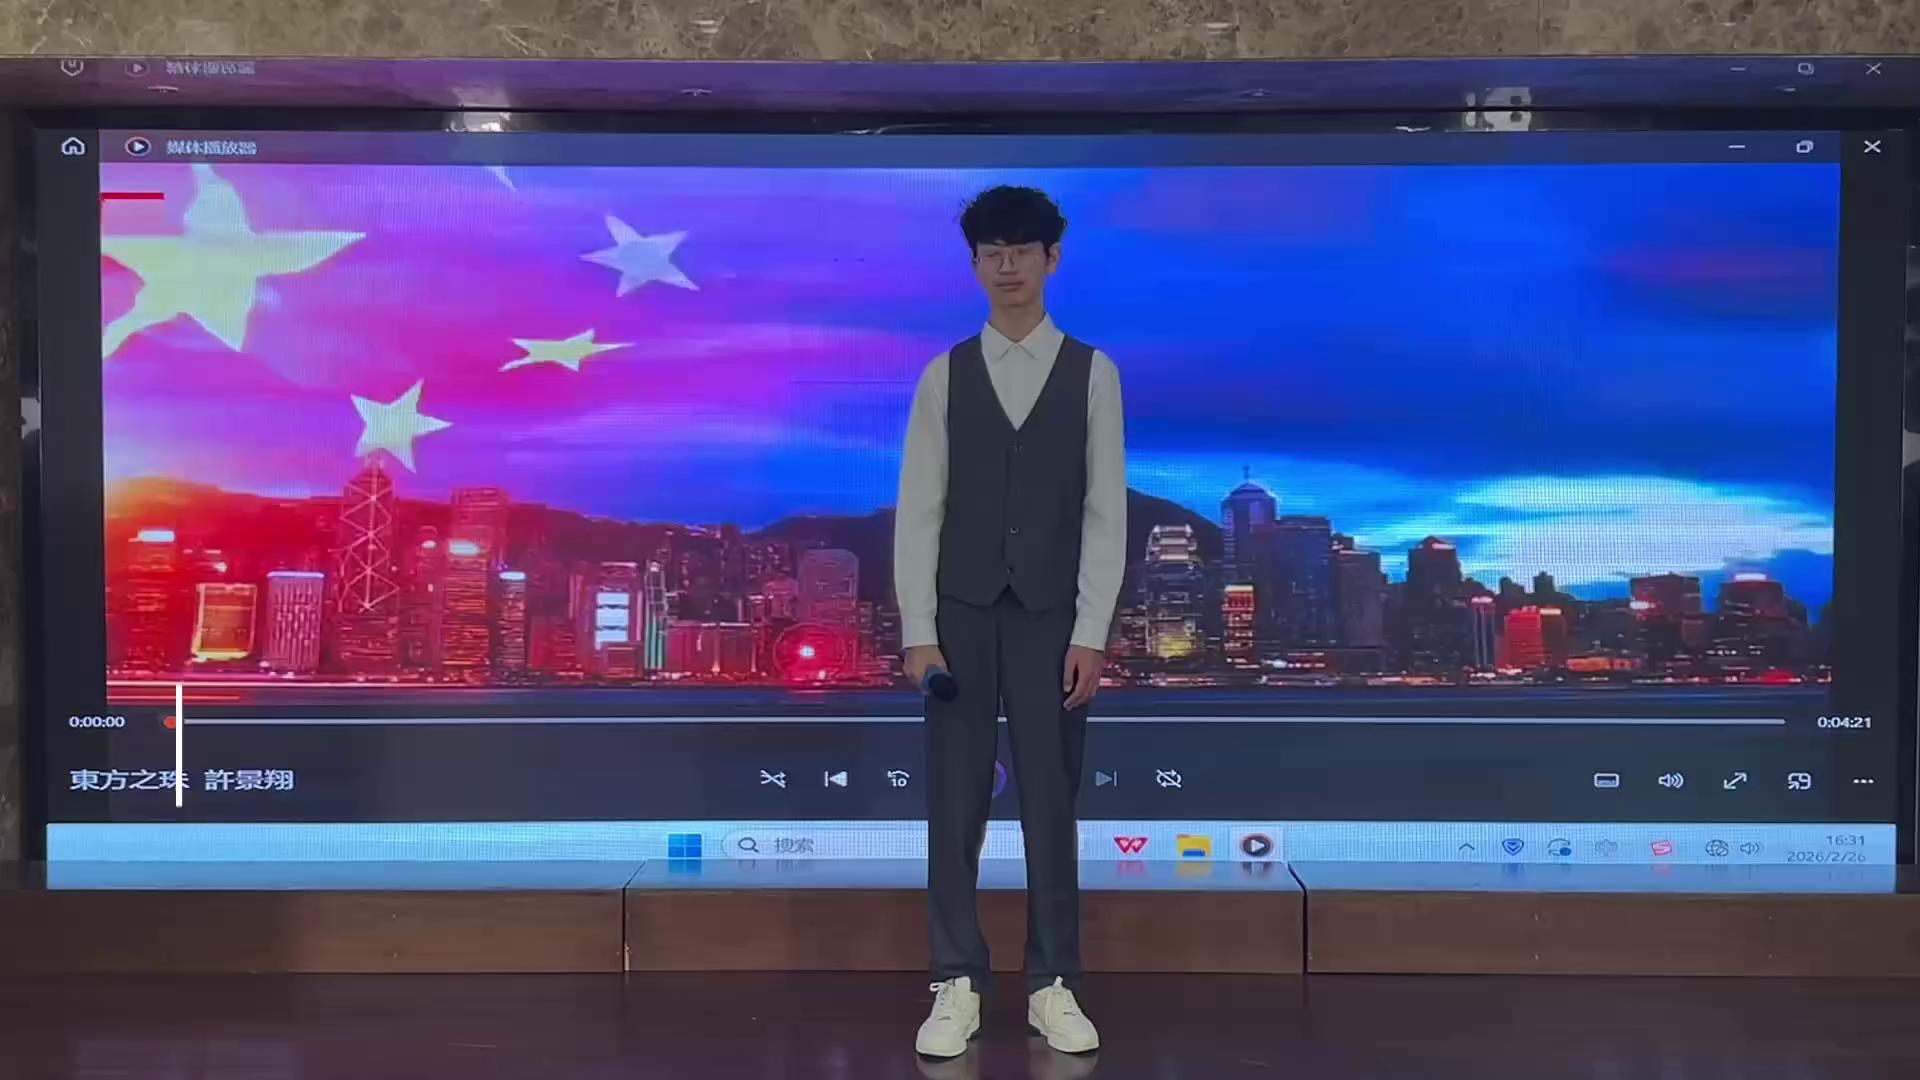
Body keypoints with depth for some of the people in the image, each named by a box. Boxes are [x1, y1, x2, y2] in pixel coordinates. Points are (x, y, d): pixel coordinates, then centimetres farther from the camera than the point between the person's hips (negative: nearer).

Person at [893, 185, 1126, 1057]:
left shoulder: (1092, 372, 2)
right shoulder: (944, 375, 4)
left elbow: (1107, 509, -1)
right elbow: (918, 510, 1)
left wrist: (1091, 632, -7)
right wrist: (918, 630, -6)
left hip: (1051, 617, 0)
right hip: (962, 614, 1)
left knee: (1051, 804, 6)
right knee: (955, 805, 4)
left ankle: (1052, 986, 18)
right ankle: (957, 986, 15)